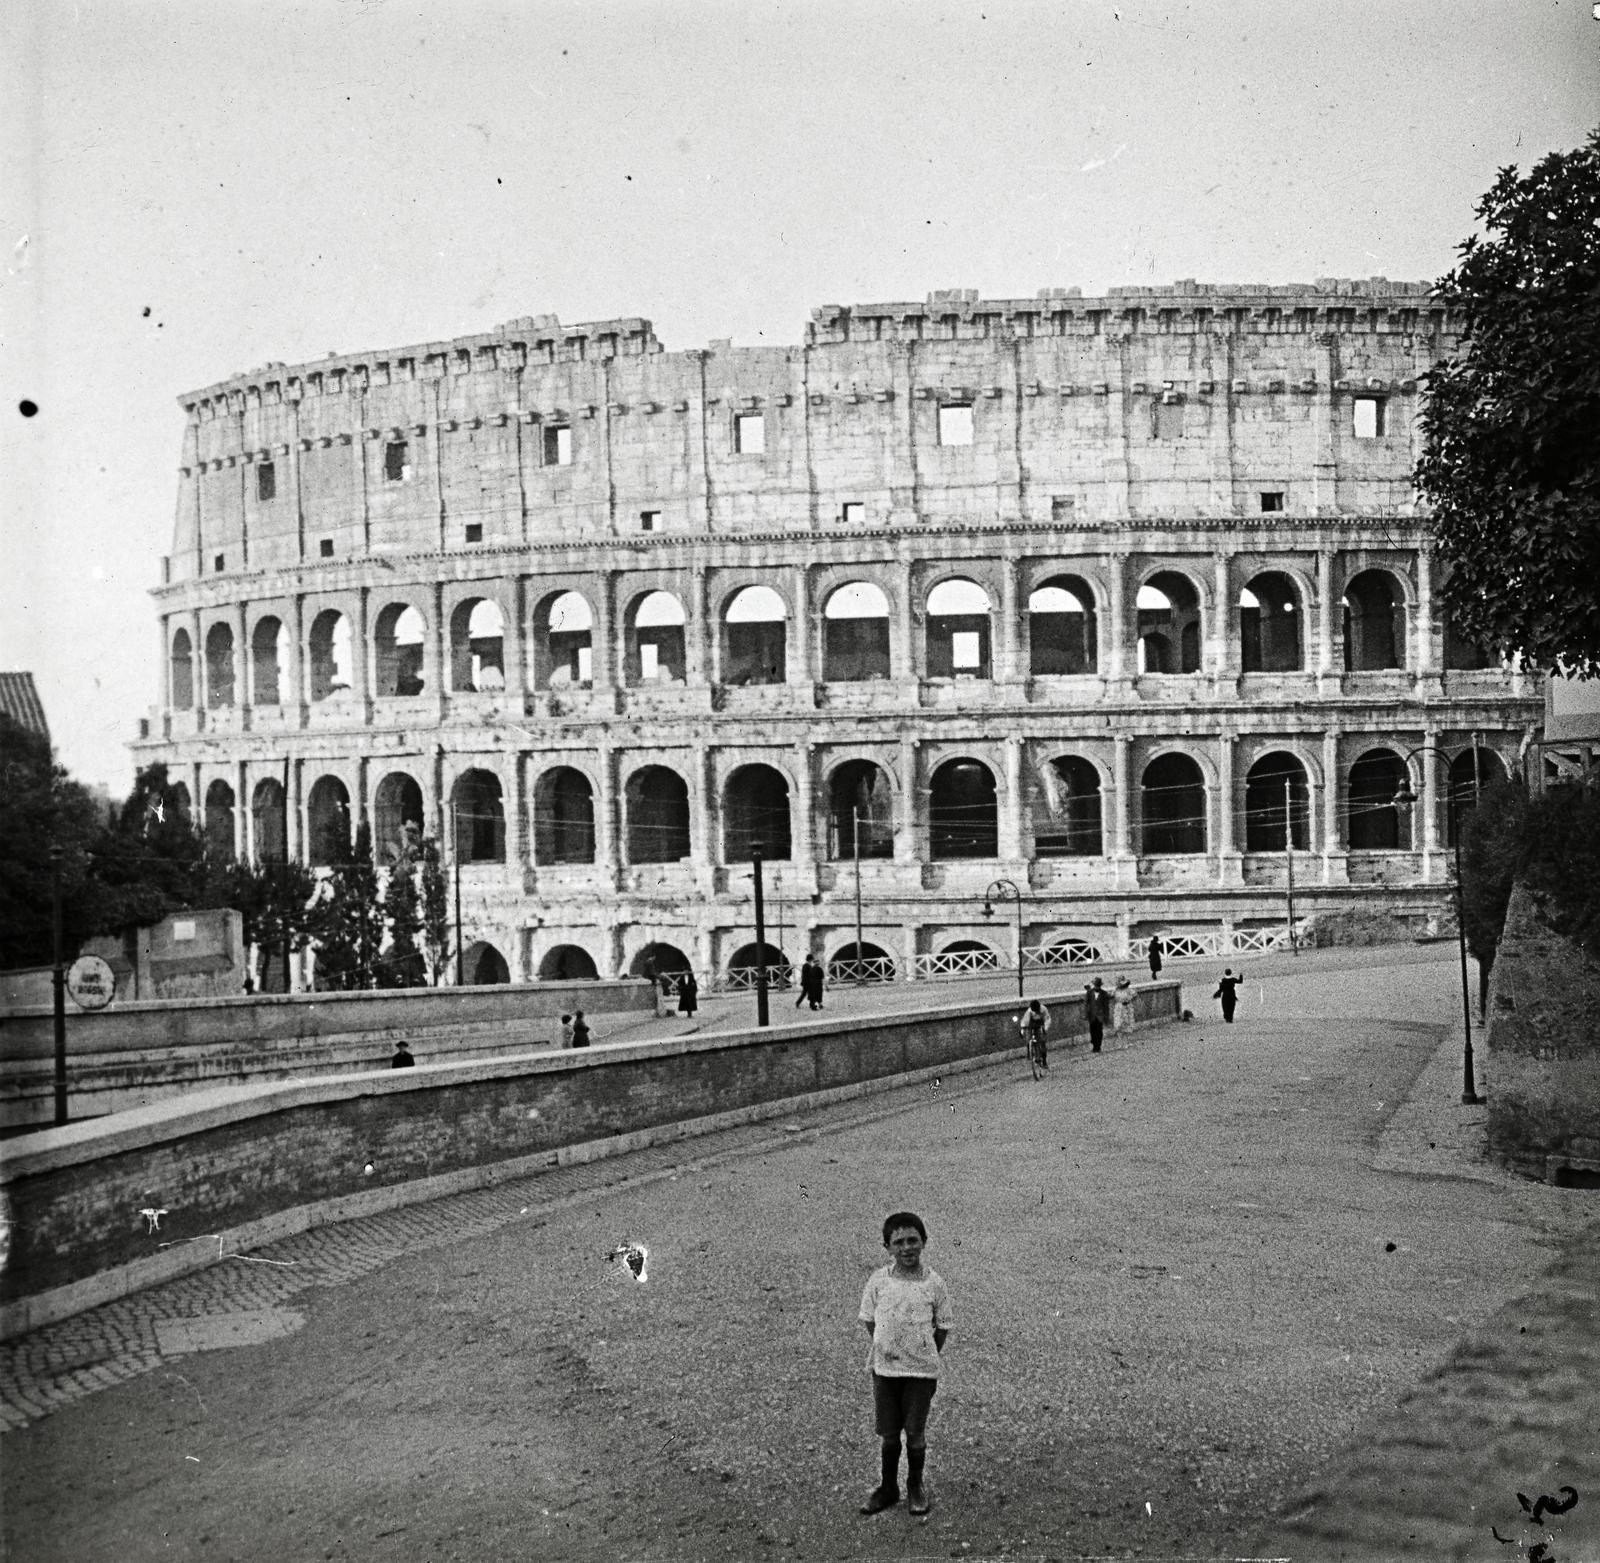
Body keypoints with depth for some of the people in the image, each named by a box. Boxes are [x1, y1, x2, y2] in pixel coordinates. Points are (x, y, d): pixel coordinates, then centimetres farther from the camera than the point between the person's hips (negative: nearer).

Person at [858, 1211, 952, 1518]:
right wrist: (885, 1347, 5)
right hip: (884, 1368, 1)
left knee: (915, 1433, 7)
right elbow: (869, 1320, 6)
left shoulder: (934, 1283, -9)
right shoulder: (878, 1280, -6)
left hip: (921, 1370, -1)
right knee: (888, 1434, 10)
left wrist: (926, 1355, 1)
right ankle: (887, 1488, 27)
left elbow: (942, 1327, 1)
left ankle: (915, 1486, 28)